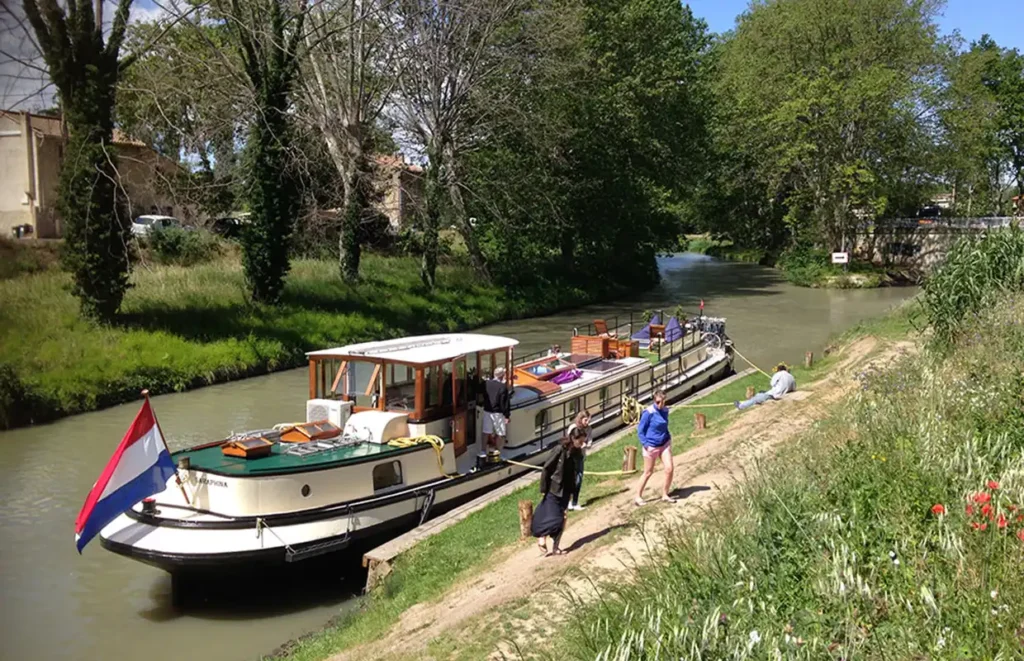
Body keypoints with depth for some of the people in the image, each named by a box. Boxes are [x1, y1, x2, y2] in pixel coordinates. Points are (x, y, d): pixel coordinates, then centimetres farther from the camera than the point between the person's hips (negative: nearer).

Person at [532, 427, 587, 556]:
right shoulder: (560, 450, -18)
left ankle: (555, 547, 16)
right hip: (553, 490, -6)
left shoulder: (575, 453, 2)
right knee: (554, 519, -7)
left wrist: (571, 491, 12)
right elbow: (546, 469, -14)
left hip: (565, 491, 6)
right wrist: (543, 489, -13)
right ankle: (541, 538, 16)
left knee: (561, 520, 7)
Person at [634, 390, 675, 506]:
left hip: (665, 444, 5)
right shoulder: (649, 412, -17)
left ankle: (665, 495, 11)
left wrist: (668, 438, 9)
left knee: (669, 469, -6)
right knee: (648, 472, 5)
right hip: (651, 446, -5)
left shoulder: (665, 410, -1)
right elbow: (640, 430, -11)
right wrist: (645, 444, -17)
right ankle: (638, 496, 21)